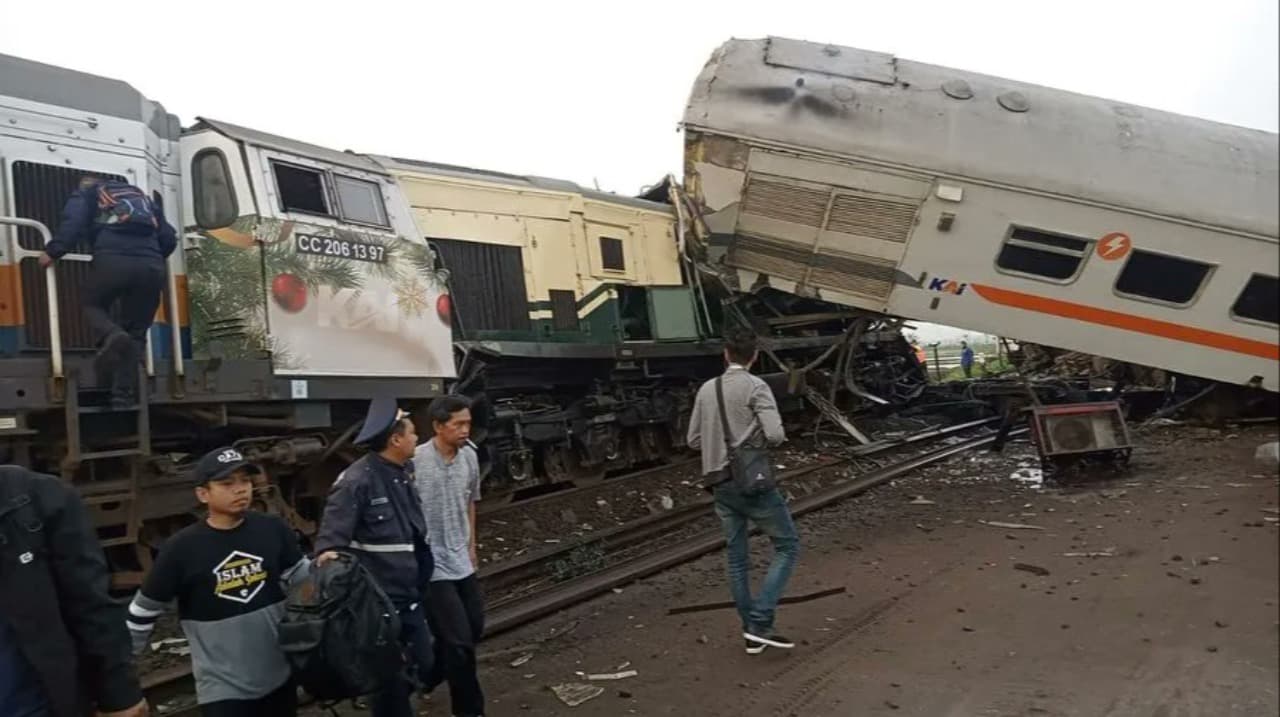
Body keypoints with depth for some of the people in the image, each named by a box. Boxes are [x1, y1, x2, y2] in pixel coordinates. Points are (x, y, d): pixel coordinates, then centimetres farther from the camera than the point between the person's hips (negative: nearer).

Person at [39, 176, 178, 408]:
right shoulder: (142, 197, 36)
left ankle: (112, 337, -13)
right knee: (136, 332, 10)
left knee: (94, 306, 22)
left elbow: (73, 221, 2)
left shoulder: (86, 192, 24)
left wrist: (53, 251, 7)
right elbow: (169, 237, 28)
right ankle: (123, 396, 2)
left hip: (113, 259, -3)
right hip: (151, 265, 3)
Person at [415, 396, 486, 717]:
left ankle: (423, 676, 41)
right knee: (460, 640, -3)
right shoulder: (415, 461, -20)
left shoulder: (470, 456, 1)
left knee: (474, 627, 17)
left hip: (461, 561, 7)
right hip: (431, 565, -7)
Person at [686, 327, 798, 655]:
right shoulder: (756, 387, -9)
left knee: (737, 558, 12)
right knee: (787, 545, 6)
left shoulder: (706, 389, 9)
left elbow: (693, 440, 12)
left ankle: (752, 632, 19)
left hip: (720, 484, 6)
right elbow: (775, 435, -19)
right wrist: (780, 436, 4)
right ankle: (760, 621, -2)